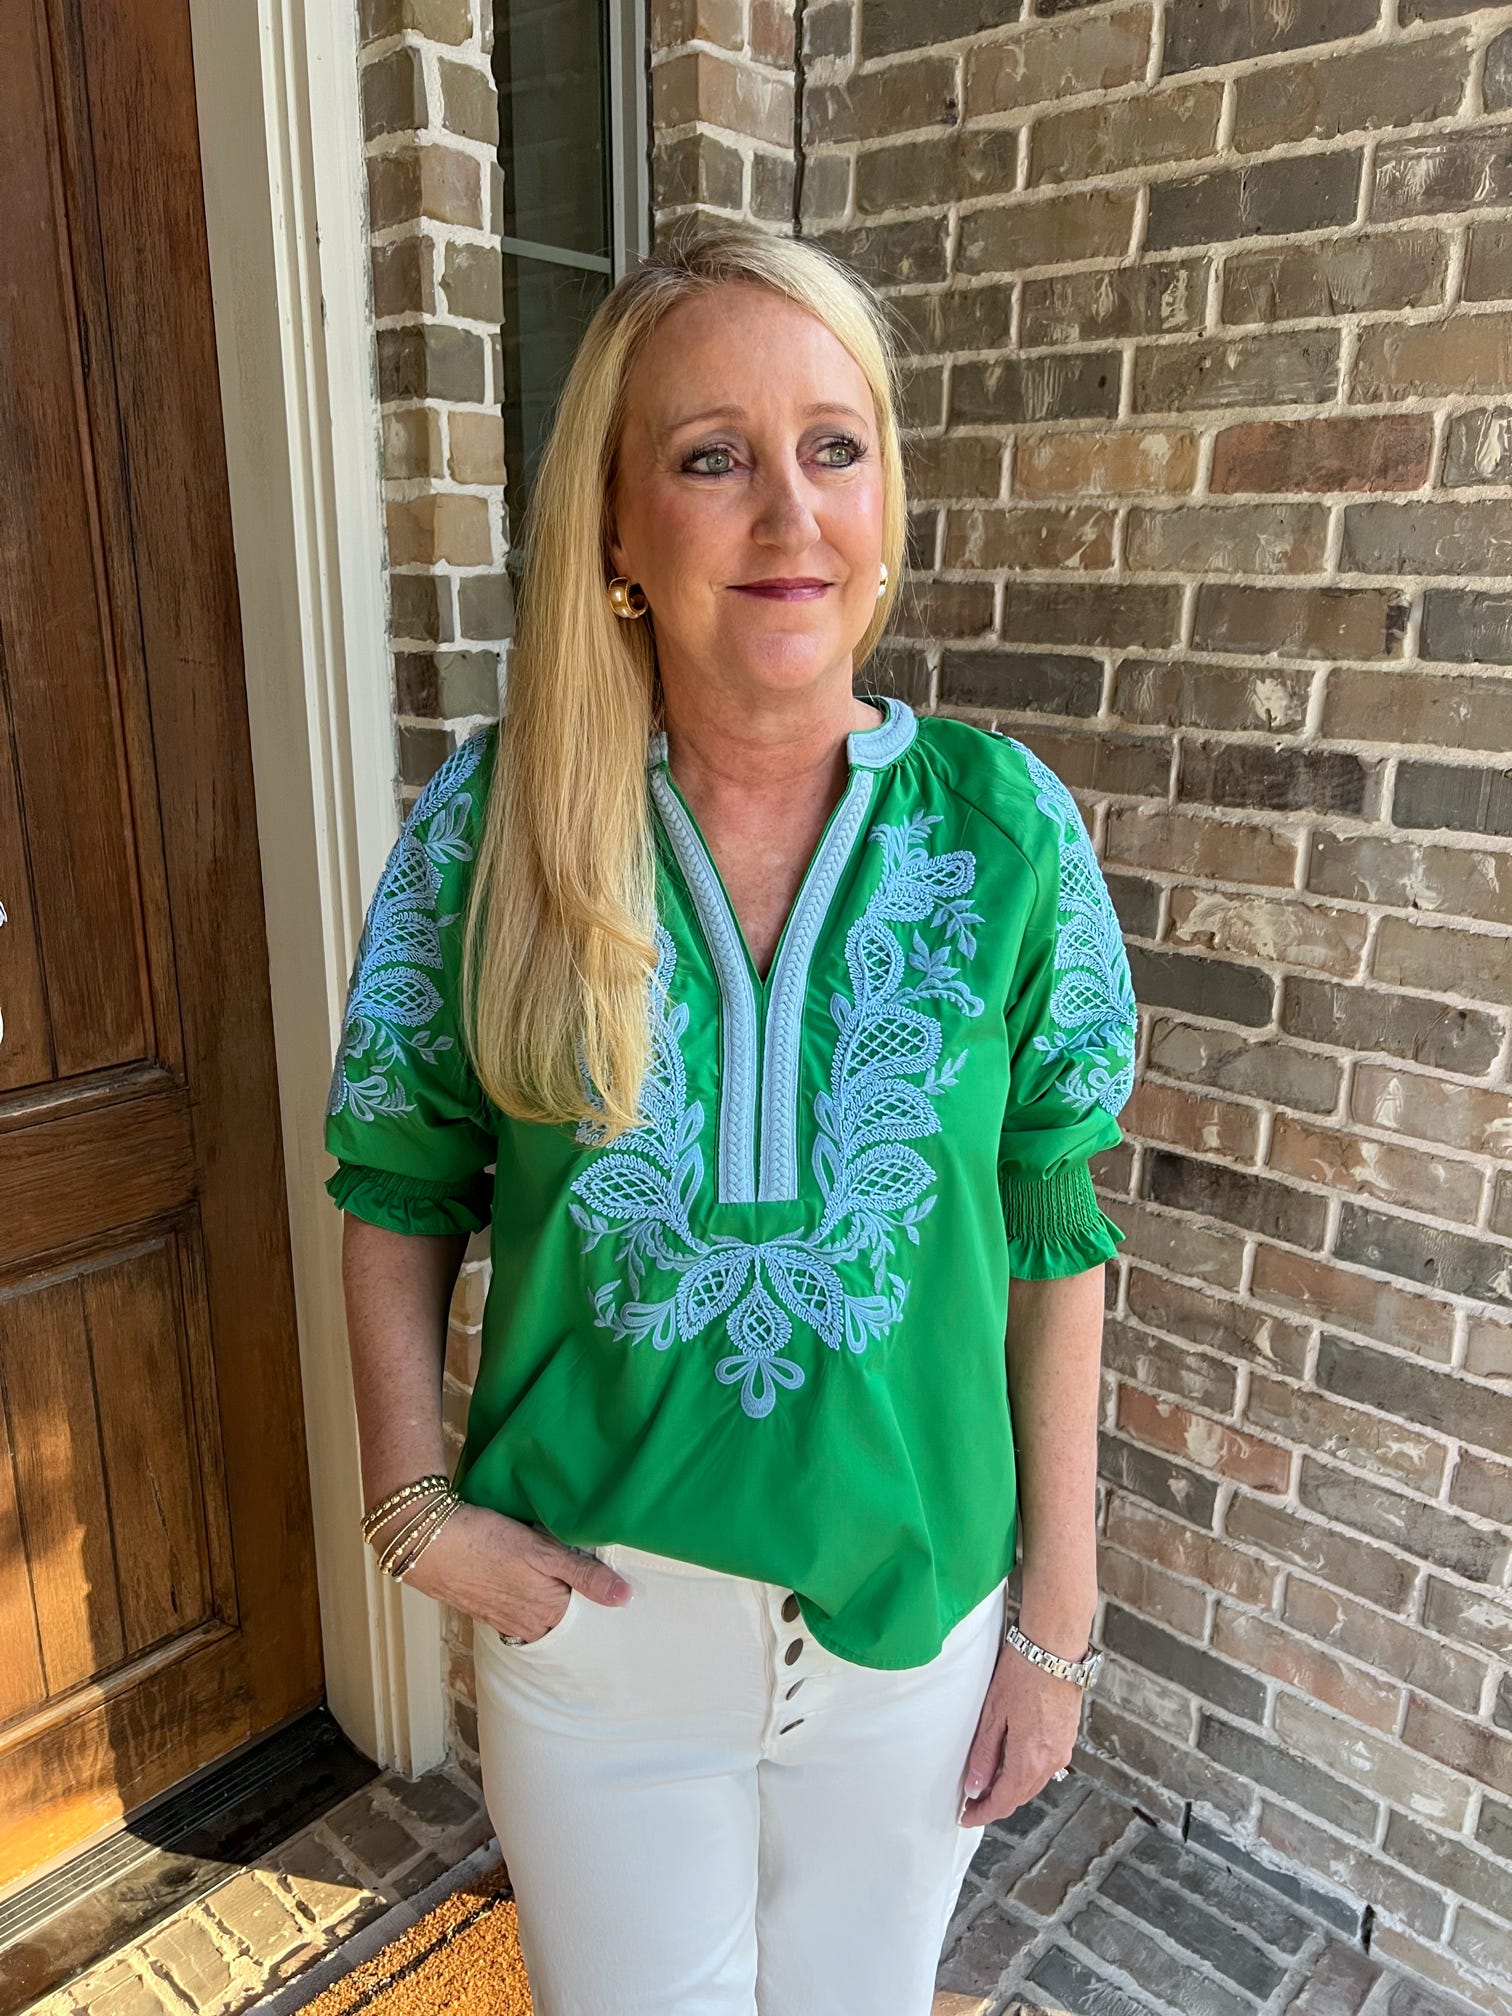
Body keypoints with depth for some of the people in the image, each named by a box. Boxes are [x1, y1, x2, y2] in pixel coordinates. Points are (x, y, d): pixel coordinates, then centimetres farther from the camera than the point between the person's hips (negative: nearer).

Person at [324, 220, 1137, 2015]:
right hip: (585, 1601, 0)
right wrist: (412, 1506, -8)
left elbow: (1055, 1235, -6)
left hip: (912, 1605, 1)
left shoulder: (1003, 826, -13)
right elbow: (396, 1179, -1)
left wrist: (1057, 1614, -2)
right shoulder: (492, 819, -13)